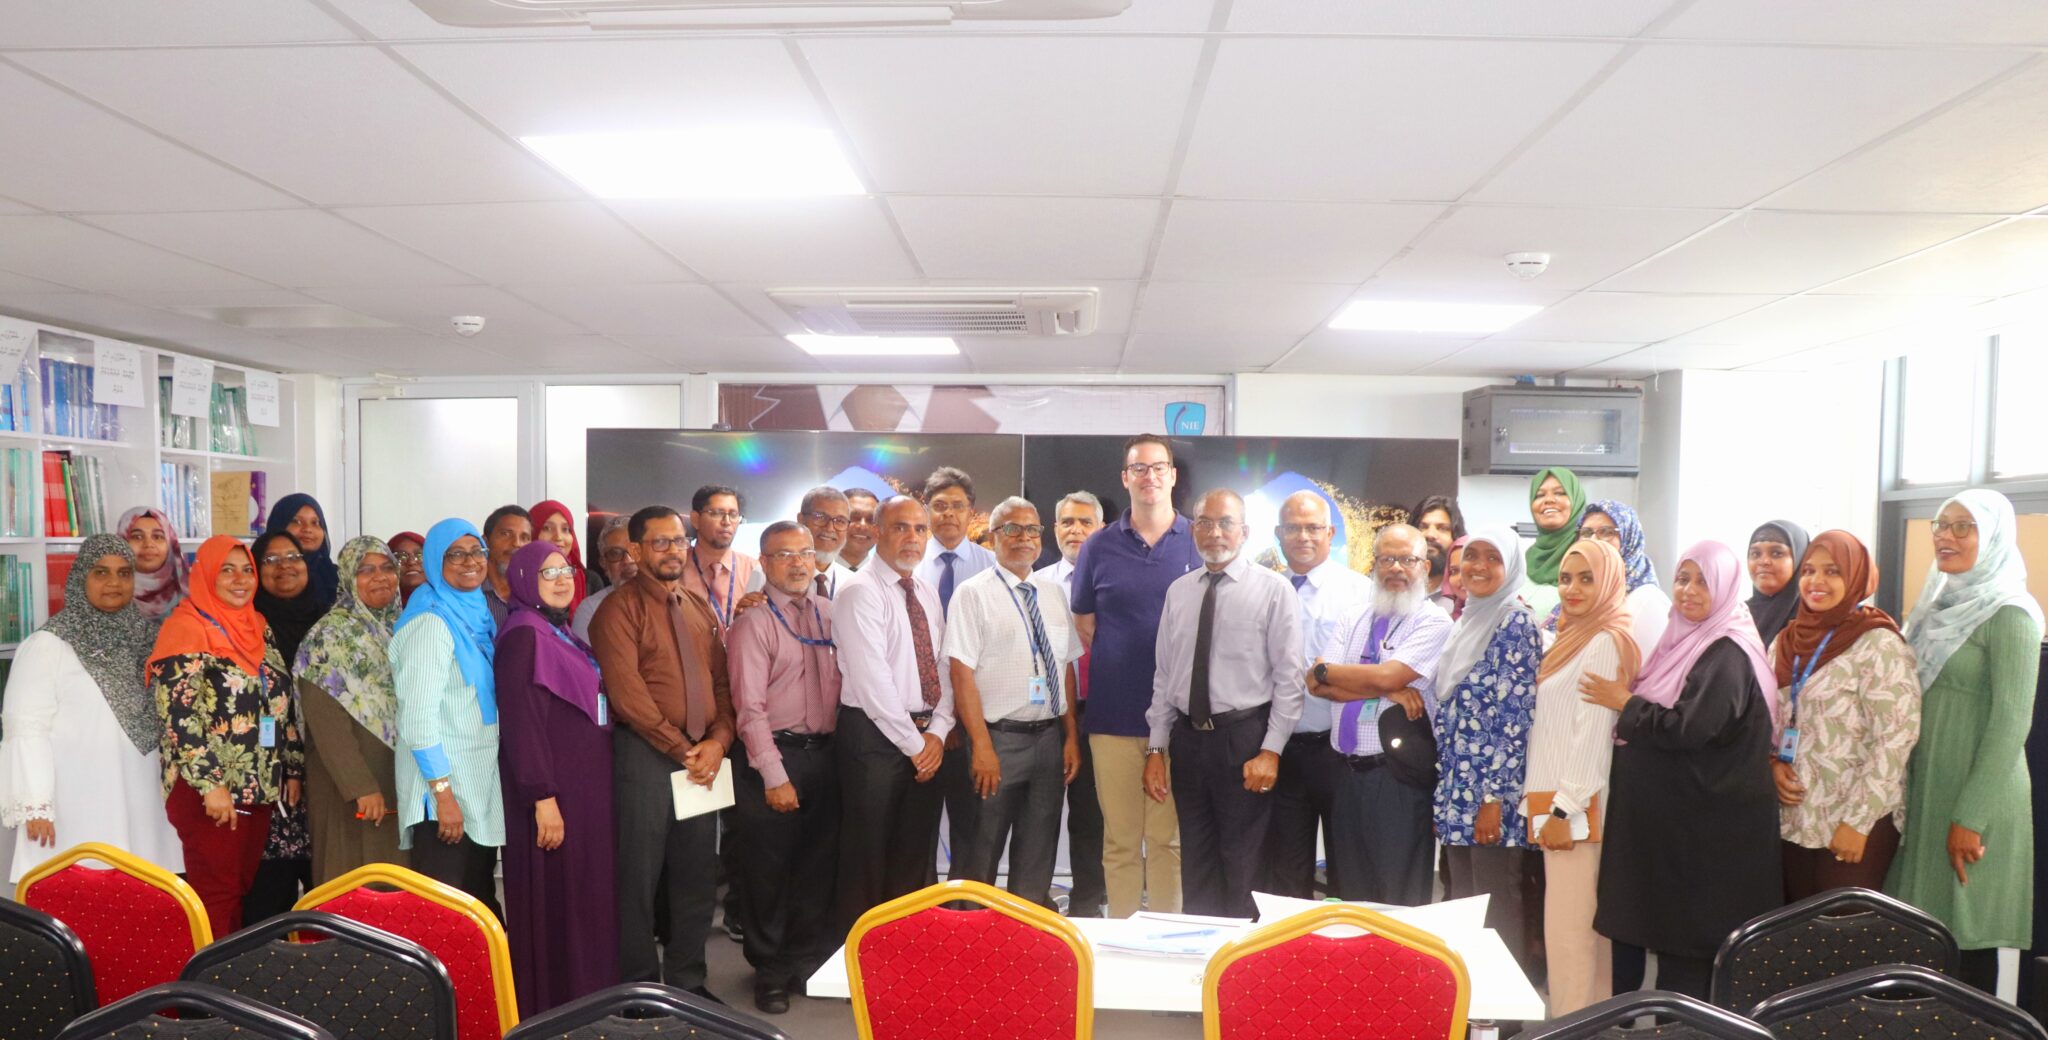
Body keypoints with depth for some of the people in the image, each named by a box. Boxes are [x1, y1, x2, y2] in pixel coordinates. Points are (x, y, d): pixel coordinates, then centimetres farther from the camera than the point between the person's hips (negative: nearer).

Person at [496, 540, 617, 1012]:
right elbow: (521, 723, -19)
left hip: (587, 782, 9)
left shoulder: (564, 634, 14)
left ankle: (586, 1002, 23)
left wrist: (590, 787, 15)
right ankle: (551, 1009, 9)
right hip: (551, 788, -9)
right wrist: (543, 798, -23)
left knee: (587, 897, 13)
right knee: (555, 902, -1)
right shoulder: (523, 635, -13)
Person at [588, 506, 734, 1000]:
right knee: (640, 877, 3)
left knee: (697, 876, 10)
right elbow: (627, 691, -14)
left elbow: (721, 680, 12)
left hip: (703, 758, 6)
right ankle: (640, 987, 17)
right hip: (645, 755, -6)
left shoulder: (700, 607, 14)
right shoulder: (620, 608, -6)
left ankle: (687, 981, 24)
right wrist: (681, 749, -13)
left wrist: (718, 740, -5)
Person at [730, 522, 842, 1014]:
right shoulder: (753, 624, -7)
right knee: (769, 872, 9)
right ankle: (770, 970, 28)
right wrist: (774, 776, -15)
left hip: (825, 752, 4)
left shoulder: (832, 615, 7)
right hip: (775, 754, -4)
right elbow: (750, 707, -11)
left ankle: (810, 960, 32)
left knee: (819, 866, 14)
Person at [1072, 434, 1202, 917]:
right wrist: (1122, 664, 3)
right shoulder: (1099, 548, 5)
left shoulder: (1201, 542, 4)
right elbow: (1084, 623, 12)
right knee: (1120, 840, 6)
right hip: (1115, 715, 0)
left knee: (1171, 838, 7)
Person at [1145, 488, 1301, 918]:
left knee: (1244, 864, 4)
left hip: (1243, 739, -4)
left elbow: (1289, 678, -7)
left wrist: (1270, 751, -13)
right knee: (1196, 864, 14)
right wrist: (1156, 749, 6)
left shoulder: (1273, 590, -5)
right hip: (1188, 738, 5)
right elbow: (1164, 676, 10)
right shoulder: (1178, 591, 8)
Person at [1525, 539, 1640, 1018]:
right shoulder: (1573, 638, 16)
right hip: (1555, 799, 9)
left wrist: (1565, 808, -18)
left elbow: (1593, 732, -18)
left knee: (1567, 928, -6)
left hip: (1576, 805, -9)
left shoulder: (1606, 642, -12)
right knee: (1583, 925, 13)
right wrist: (1541, 802, 14)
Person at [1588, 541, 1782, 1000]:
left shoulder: (1728, 654, -17)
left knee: (1688, 935, 0)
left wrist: (1624, 702, -13)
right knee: (1667, 924, 14)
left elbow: (1685, 728, -25)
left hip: (1707, 819, -9)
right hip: (1673, 807, 9)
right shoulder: (1684, 640, 11)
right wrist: (1628, 708, 4)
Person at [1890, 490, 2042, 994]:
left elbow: (2011, 720, -16)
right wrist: (1904, 789, 12)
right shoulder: (1940, 605, 12)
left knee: (1967, 933, 1)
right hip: (1923, 787, 7)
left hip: (1974, 796, -7)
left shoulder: (2009, 614, -11)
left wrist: (1971, 816, -19)